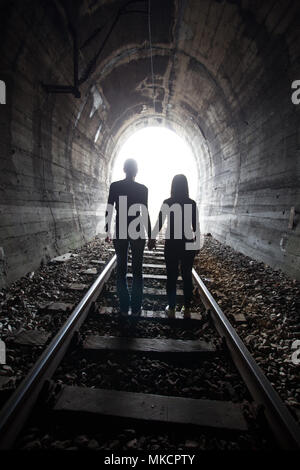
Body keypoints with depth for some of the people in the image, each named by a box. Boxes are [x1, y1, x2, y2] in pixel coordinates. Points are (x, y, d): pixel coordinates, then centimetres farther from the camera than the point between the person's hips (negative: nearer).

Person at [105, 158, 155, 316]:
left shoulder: (114, 186, -1)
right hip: (137, 232, -1)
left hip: (120, 232, 1)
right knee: (137, 270, 7)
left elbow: (109, 210, -1)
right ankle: (136, 308, 12)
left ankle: (124, 308, 14)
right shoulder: (142, 189, -4)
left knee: (121, 270, 9)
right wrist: (150, 236, 0)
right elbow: (145, 213, -5)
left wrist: (107, 231, 9)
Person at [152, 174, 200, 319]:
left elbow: (159, 223, -3)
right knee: (187, 276, 11)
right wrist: (197, 244, 10)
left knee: (171, 276, 8)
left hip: (171, 244, -1)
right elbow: (195, 226, 0)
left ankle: (171, 308, 13)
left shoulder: (167, 202, -5)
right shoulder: (192, 203, -2)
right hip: (188, 244, 1)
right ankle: (187, 308, 17)